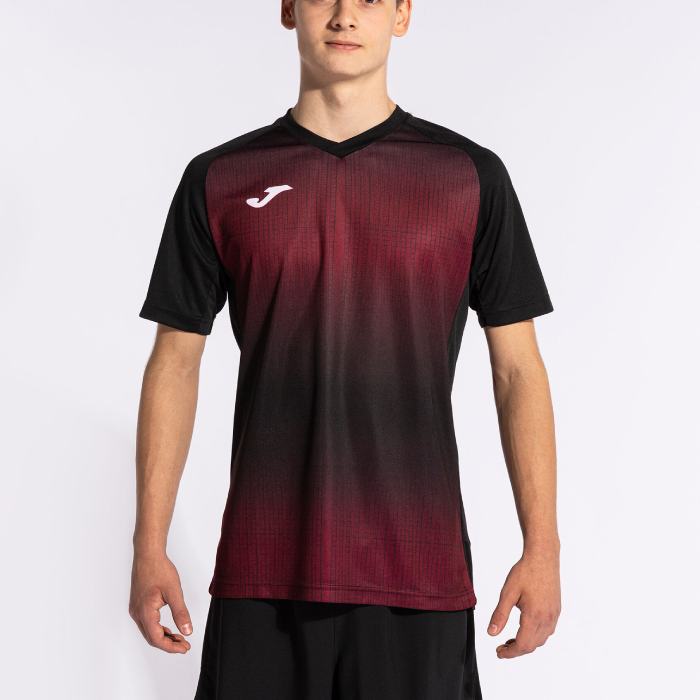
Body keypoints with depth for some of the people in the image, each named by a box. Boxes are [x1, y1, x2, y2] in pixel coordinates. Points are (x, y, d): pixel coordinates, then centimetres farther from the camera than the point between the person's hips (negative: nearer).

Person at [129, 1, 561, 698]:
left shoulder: (471, 176, 3)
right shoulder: (219, 180, 5)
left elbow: (517, 369, 4)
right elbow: (174, 365, 7)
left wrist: (542, 550, -1)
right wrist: (149, 549, 3)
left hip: (420, 573, 0)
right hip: (260, 573, 1)